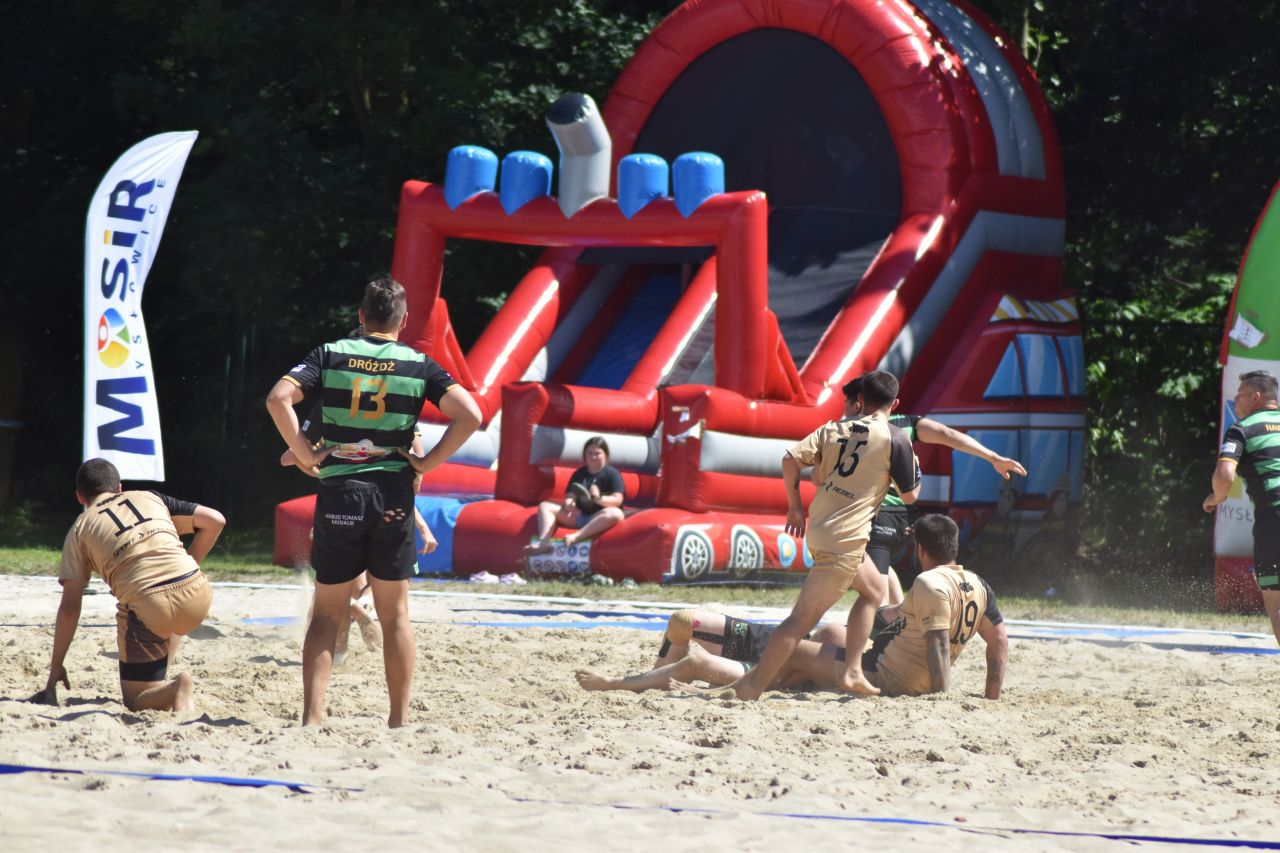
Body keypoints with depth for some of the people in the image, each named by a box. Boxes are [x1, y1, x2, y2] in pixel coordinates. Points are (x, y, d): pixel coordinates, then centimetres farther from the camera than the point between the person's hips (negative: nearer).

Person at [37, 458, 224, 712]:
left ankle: (172, 690, -23)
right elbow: (215, 520, 17)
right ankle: (161, 688, 25)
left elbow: (70, 607, 11)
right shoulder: (150, 498, 24)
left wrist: (56, 667, 18)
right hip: (198, 596, 4)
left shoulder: (80, 529, 17)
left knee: (137, 703, 8)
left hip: (146, 607, -4)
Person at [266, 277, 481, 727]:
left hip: (338, 492, 0)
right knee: (394, 613, 10)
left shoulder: (331, 355, 3)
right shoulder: (419, 365, 4)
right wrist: (426, 462, -1)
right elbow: (469, 415, -8)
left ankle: (312, 716, -2)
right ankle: (399, 719, 11)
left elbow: (278, 399, -10)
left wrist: (304, 454, -3)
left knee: (327, 614, 7)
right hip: (394, 494, 0)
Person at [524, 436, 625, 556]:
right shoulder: (578, 474, 13)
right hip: (578, 515, 5)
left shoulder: (612, 474, -1)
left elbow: (617, 500, -13)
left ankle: (575, 537, -48)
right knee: (545, 506, -4)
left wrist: (599, 499, -33)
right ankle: (544, 542, -31)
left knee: (616, 514, -38)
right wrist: (569, 505, -21)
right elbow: (569, 497, 4)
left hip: (599, 518, -5)